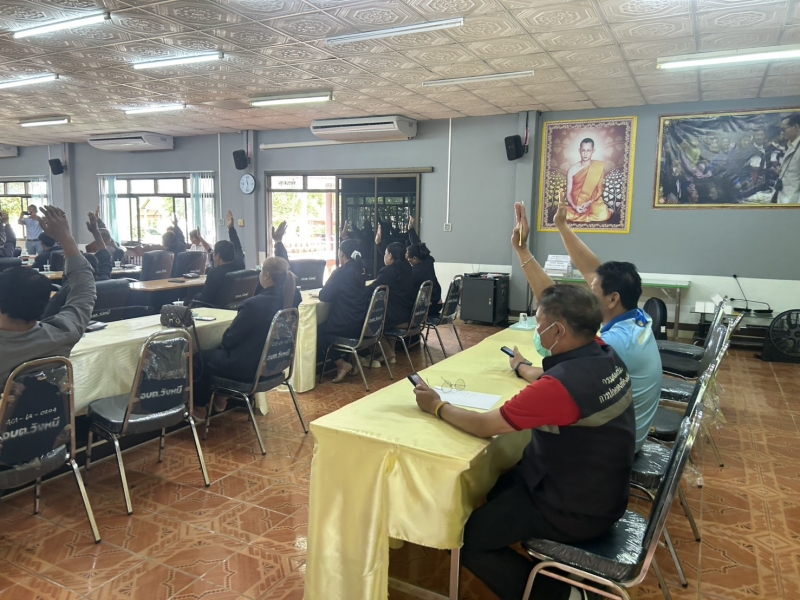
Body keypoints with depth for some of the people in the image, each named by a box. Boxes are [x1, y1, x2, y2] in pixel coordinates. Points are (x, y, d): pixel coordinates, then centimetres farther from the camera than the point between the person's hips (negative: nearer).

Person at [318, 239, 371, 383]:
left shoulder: (340, 272, -16)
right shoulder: (359, 270, 7)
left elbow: (324, 296, -12)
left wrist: (322, 292, 9)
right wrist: (331, 292, 18)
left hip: (346, 325, -8)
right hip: (362, 324, 8)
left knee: (318, 332, 15)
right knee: (324, 327, 29)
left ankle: (342, 364, 6)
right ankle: (352, 358, 22)